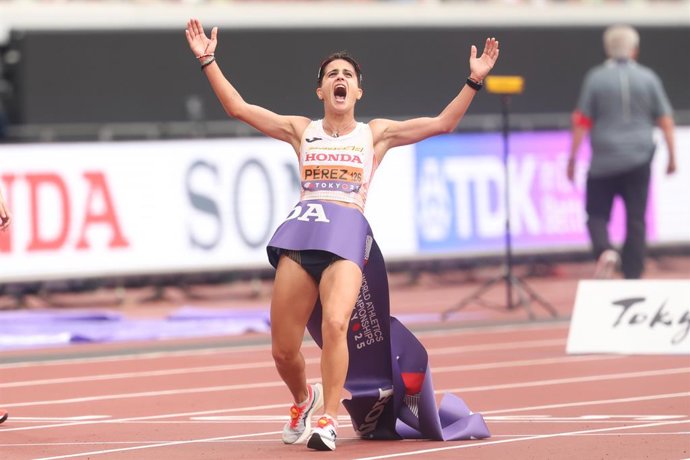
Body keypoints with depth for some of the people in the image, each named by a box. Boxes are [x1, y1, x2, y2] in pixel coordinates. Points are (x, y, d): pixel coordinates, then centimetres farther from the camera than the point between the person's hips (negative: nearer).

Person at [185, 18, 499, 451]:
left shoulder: (375, 134, 15)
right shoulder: (302, 130, 18)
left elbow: (442, 123, 11)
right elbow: (238, 107, 14)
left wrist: (474, 80, 2)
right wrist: (208, 60, 9)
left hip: (347, 233, -2)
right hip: (300, 231, 2)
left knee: (334, 323, -29)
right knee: (283, 350, 2)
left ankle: (329, 419, -20)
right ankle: (304, 398, 34)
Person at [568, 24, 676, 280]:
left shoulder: (595, 78, -3)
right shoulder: (648, 78, 1)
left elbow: (582, 122, -4)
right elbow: (665, 120, 2)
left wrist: (572, 158, 1)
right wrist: (671, 156, 10)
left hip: (604, 161, -1)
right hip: (639, 160, 1)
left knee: (597, 214, 9)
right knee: (636, 220, 6)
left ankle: (605, 251, -20)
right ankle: (632, 276, 3)